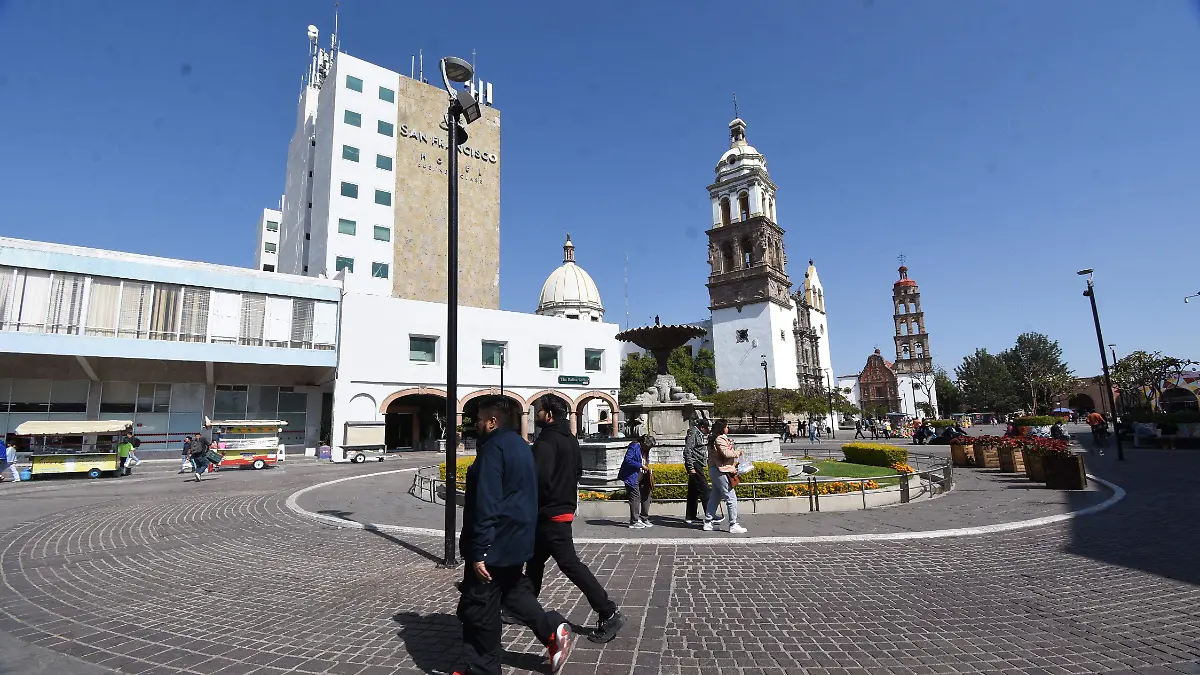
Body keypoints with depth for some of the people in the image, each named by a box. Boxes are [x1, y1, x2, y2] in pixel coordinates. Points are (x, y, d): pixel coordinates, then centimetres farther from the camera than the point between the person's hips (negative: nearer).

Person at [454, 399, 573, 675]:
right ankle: (553, 630, 18)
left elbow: (486, 505, -24)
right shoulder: (520, 445, 11)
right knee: (513, 591, 24)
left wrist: (478, 552, -21)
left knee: (478, 608, 5)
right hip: (517, 539, 10)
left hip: (495, 543, -10)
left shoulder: (493, 448, -19)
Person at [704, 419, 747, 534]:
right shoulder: (720, 439, -14)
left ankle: (707, 523, 18)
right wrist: (738, 452, -7)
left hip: (714, 470, 11)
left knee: (714, 498, 14)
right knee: (731, 499, -5)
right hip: (721, 471, -11)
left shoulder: (713, 439, 17)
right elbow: (726, 453, -22)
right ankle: (733, 525, -1)